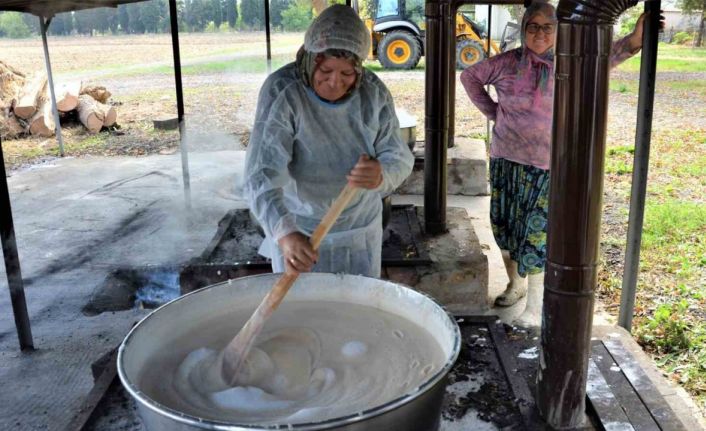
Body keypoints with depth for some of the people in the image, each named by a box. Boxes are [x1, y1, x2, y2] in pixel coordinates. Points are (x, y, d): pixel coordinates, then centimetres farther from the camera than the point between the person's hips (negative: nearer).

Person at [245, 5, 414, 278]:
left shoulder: (374, 92, -11)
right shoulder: (281, 92, -23)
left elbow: (400, 157, -10)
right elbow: (262, 172, -31)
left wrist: (381, 175, -35)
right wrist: (284, 232, -48)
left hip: (361, 229, 3)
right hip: (298, 230, -3)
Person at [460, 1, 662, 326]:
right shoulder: (507, 63, 1)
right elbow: (470, 76, 14)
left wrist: (634, 40, -36)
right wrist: (491, 110, 6)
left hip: (545, 165, -2)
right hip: (505, 160, 2)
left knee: (536, 233, -3)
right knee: (505, 225, 12)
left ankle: (536, 307, 8)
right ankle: (515, 285, 35)